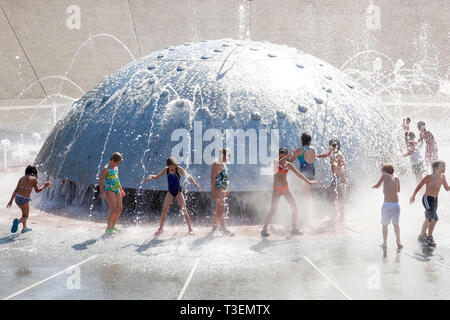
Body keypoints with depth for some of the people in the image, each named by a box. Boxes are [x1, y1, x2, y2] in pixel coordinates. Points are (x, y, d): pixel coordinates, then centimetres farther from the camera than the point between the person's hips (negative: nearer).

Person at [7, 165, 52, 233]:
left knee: (24, 212, 30)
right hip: (24, 200, -5)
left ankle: (24, 228, 39)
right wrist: (44, 185, 15)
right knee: (25, 217, 11)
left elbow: (16, 190, 5)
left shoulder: (22, 178, 7)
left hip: (17, 198, 6)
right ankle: (17, 221, -22)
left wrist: (11, 200, 7)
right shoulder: (34, 179, -7)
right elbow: (37, 190, 1)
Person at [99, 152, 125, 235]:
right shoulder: (106, 168, -12)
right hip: (109, 190, -8)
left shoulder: (116, 167, 12)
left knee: (119, 209, 6)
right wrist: (102, 192, -22)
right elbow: (100, 181, -13)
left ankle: (113, 226, 18)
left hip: (117, 190, 8)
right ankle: (108, 228, -4)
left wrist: (121, 190, 26)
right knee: (113, 209, -14)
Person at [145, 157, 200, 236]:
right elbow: (156, 177, 9)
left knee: (184, 210, -8)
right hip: (170, 192, 3)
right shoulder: (166, 170, 1)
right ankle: (160, 228, 15)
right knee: (164, 210, 1)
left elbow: (188, 176, -11)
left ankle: (190, 229, -2)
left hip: (178, 192, -3)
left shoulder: (179, 169, -9)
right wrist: (150, 177, -11)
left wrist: (195, 183, -22)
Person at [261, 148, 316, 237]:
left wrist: (308, 181, 14)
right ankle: (264, 229, -4)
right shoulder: (275, 162, -3)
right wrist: (287, 156, -29)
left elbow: (298, 174, 14)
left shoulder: (288, 165, 9)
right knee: (273, 210, -14)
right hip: (276, 189, -5)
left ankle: (294, 229, 7)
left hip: (285, 189, 5)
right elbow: (277, 163, -27)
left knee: (294, 207, -3)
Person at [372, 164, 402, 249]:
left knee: (385, 224, 15)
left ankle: (385, 243, 21)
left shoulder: (385, 175, 1)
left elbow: (377, 186, 12)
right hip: (396, 204, 3)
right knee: (396, 224, 22)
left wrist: (373, 186, 32)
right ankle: (398, 241, 9)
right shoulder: (396, 179, 11)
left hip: (387, 204, -3)